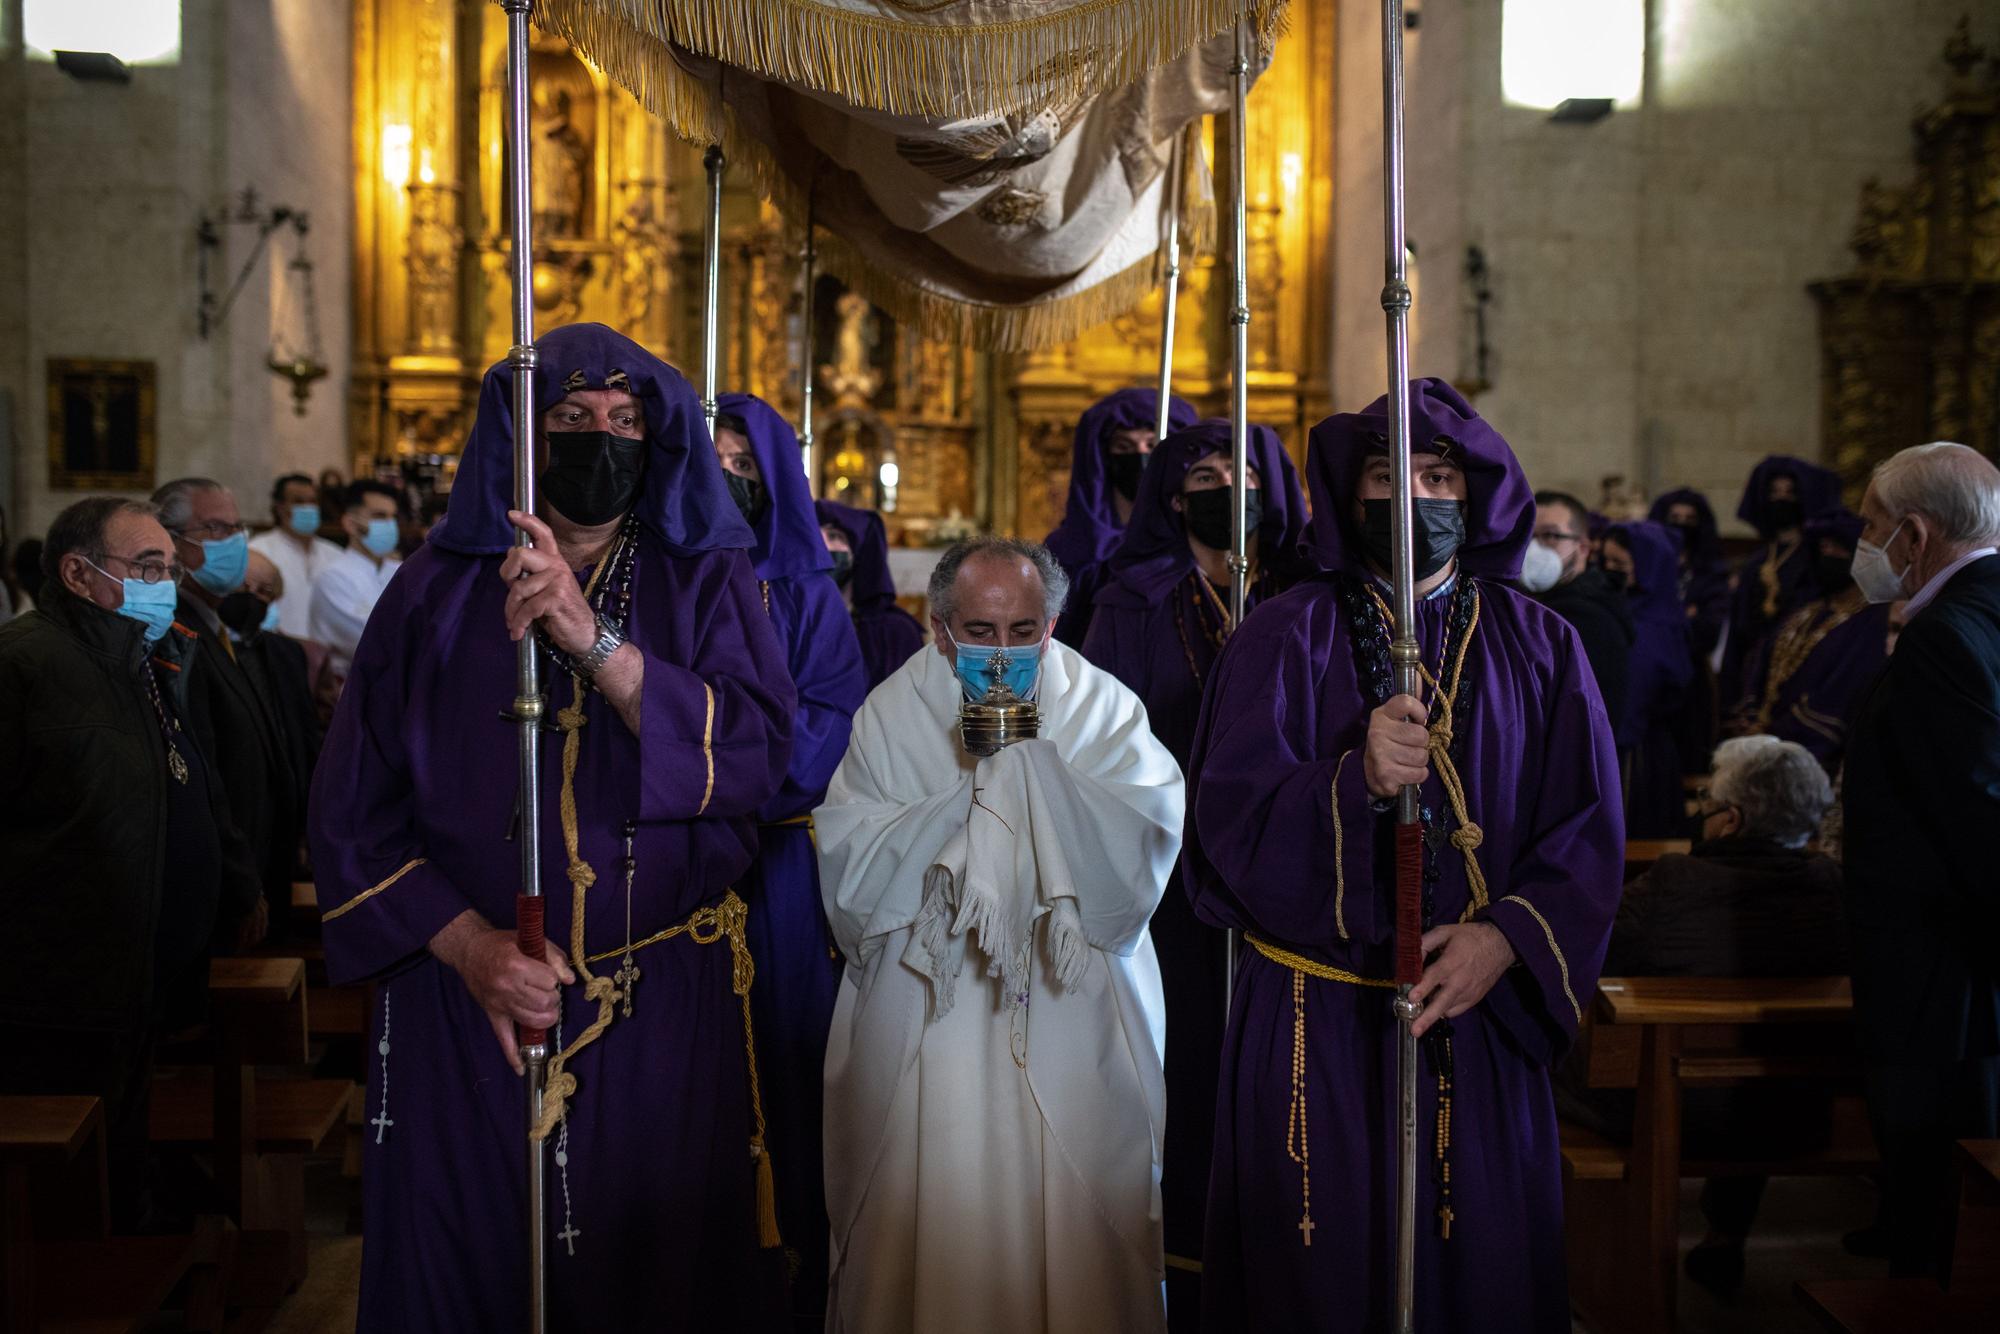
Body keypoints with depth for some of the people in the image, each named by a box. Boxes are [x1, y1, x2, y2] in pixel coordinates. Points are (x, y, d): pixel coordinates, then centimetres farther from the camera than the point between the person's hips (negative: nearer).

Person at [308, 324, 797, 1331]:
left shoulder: (706, 584, 3)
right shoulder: (440, 591, 2)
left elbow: (755, 756, -14)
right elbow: (351, 807, -1)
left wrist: (594, 641, -23)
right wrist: (465, 944, -14)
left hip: (665, 1014, 0)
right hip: (464, 1008, 0)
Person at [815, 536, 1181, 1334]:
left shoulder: (1104, 710, 2)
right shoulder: (892, 714, 3)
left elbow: (1149, 846, -11)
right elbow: (847, 864, -7)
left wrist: (1035, 762, -16)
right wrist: (968, 789, -15)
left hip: (1068, 1020, 0)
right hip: (924, 1021, 0)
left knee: (1074, 1222, 0)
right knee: (925, 1219, 1)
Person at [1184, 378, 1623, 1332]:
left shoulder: (1542, 649, 7)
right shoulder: (1285, 637, 0)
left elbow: (1589, 830, 2)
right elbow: (1228, 818, -11)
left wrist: (1506, 938, -14)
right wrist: (1355, 780, -28)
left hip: (1477, 1018, 2)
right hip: (1315, 1031, -2)